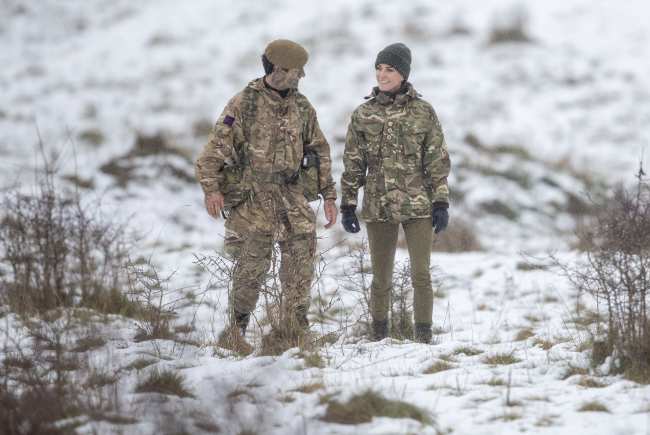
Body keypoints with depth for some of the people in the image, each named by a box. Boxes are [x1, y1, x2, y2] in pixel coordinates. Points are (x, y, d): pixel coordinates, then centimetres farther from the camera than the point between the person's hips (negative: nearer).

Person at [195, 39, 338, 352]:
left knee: (301, 260, -3)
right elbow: (216, 149, -7)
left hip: (291, 193, 4)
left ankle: (294, 328, 5)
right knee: (253, 264, -4)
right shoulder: (244, 104, -4)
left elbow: (320, 151, 17)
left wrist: (329, 195, 13)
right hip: (253, 194, -4)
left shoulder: (302, 107, 10)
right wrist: (211, 188, -19)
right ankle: (237, 329, 10)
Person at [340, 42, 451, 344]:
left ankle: (423, 338, 0)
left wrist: (441, 203, -4)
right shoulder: (363, 115, 5)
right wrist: (347, 205, 5)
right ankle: (379, 338, 17)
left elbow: (437, 161, 1)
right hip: (378, 207, 2)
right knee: (381, 278, 7)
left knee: (421, 275, -6)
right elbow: (353, 164, 9)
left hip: (417, 206, -2)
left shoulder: (423, 112, 0)